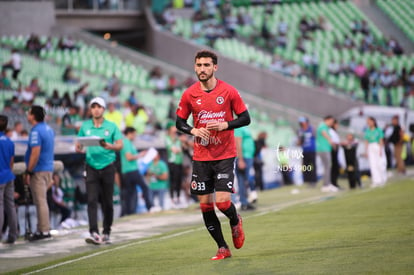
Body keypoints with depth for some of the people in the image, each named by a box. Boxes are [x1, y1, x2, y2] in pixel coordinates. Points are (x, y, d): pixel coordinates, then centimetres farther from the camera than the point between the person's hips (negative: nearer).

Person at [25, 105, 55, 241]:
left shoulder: (36, 131, -17)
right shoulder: (48, 129, 12)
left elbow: (35, 153, -23)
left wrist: (28, 172, -18)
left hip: (39, 170, -9)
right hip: (48, 168, 9)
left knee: (40, 201, -5)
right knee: (41, 200, 15)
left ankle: (44, 230, -3)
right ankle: (42, 228, 20)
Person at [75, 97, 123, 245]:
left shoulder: (111, 126, 3)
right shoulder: (85, 126, 7)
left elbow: (120, 145, -1)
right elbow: (79, 144, 9)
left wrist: (109, 146, -21)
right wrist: (79, 148, -15)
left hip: (108, 166, 0)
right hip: (91, 167, 0)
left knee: (107, 202, 5)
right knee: (92, 200, -12)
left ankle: (106, 233, 18)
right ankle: (94, 233, -20)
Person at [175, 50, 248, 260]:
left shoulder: (228, 91, -5)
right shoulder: (189, 94, 0)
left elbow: (245, 118, 0)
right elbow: (179, 122, 8)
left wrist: (224, 125, -17)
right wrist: (193, 131, -12)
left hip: (225, 155, -3)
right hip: (201, 156, 3)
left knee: (222, 202, -13)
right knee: (205, 205, 2)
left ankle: (235, 222, 23)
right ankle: (223, 248, 15)